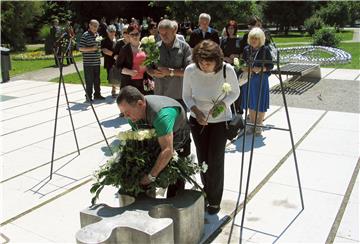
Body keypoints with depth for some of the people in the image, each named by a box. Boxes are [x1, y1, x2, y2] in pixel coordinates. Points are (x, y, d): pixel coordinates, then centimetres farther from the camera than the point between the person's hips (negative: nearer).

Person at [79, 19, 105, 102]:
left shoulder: (97, 35, 13)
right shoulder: (85, 35, -9)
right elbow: (80, 48, -14)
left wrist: (99, 48, 7)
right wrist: (92, 49, -20)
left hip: (97, 62, 7)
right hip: (88, 63, -7)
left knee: (97, 79, 15)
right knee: (89, 80, 0)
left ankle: (97, 94, 27)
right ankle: (88, 96, 10)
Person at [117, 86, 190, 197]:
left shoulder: (161, 113, -44)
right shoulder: (133, 114, -18)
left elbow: (167, 151, -47)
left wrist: (151, 176, -41)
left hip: (178, 142, -6)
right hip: (156, 141, 6)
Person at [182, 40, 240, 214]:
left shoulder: (227, 70, -21)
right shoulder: (190, 70, -16)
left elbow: (235, 92, -4)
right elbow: (186, 95, -2)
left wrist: (222, 104, -23)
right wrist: (196, 111, -19)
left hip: (220, 120, -2)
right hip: (198, 119, 2)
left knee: (216, 160, -3)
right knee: (202, 158, 11)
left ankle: (215, 200, 16)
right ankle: (207, 191, 37)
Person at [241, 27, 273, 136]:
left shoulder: (265, 49, -7)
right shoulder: (246, 49, 3)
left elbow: (270, 65, -5)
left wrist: (261, 69, -21)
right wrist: (245, 68, -8)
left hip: (261, 79, -3)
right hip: (249, 79, 4)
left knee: (260, 103, 5)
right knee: (250, 103, 12)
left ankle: (259, 125, 20)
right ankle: (252, 124, 26)